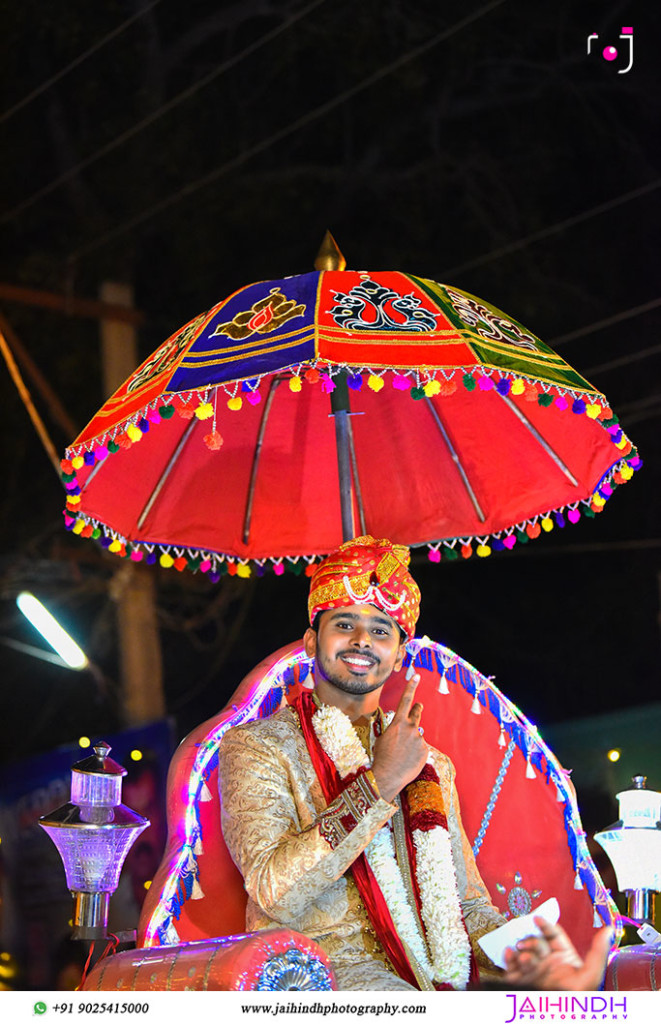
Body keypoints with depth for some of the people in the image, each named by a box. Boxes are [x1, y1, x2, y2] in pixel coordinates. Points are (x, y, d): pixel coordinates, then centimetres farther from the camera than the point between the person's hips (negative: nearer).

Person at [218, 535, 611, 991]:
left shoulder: (432, 766, 21)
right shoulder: (256, 747, 4)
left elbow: (468, 903, 15)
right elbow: (276, 892, -11)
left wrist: (520, 950, -8)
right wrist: (381, 783, -12)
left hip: (438, 977, 5)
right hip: (328, 966, -5)